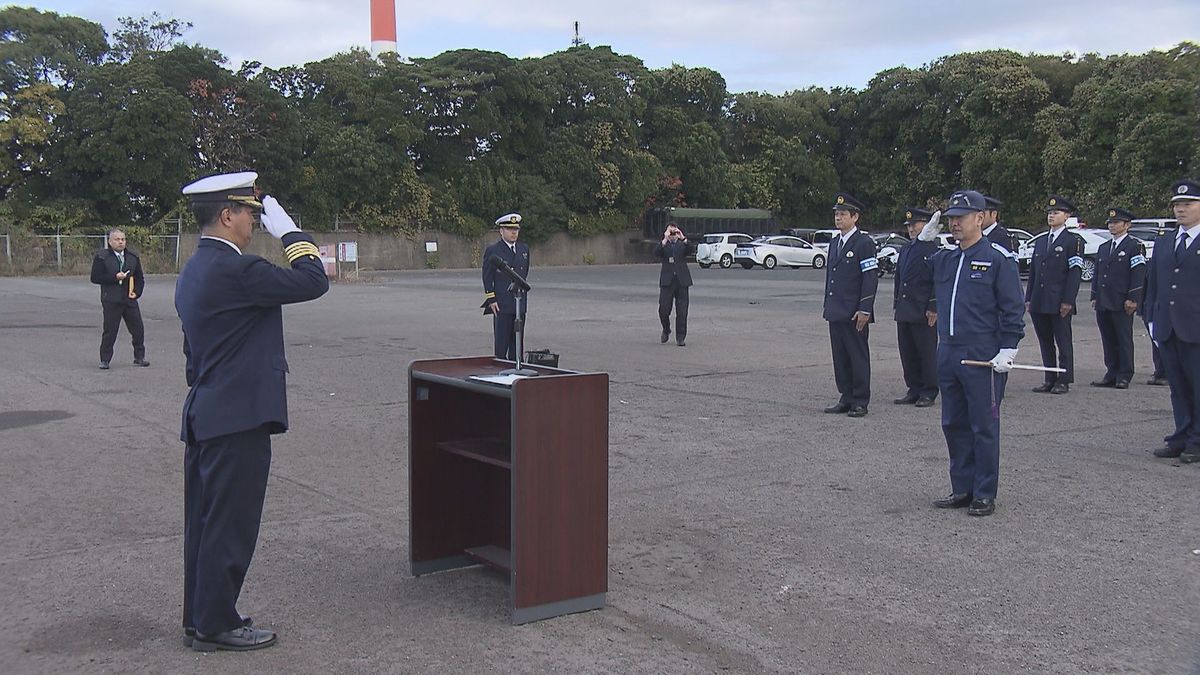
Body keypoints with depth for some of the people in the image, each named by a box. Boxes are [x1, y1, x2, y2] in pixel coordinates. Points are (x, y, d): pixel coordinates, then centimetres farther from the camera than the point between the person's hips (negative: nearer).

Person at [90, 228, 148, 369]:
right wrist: (114, 277, -15)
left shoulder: (133, 257, 10)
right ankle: (105, 360, 10)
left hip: (130, 300, 4)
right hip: (111, 301, -4)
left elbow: (140, 277, 17)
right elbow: (95, 278, -6)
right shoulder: (101, 257, -2)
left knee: (138, 329, 4)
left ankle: (139, 357, 17)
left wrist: (137, 292, 1)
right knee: (110, 331, 0)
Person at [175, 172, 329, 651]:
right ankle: (216, 625, 10)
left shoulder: (193, 271, 13)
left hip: (204, 416, 10)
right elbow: (313, 282, -17)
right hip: (238, 418, -10)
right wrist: (288, 230, -6)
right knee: (230, 526, 0)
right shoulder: (235, 269, -19)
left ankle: (199, 617, 26)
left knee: (204, 522, 16)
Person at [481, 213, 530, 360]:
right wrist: (491, 300, -10)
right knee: (501, 342, -4)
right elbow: (487, 278, -4)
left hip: (520, 304, 5)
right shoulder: (492, 251, -3)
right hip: (501, 305, -5)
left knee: (517, 342, 8)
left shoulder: (524, 249, 13)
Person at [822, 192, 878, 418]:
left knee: (858, 356, -1)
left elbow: (871, 278, -12)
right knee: (840, 357, 10)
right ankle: (846, 398, 18)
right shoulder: (834, 243, 16)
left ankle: (860, 401, 5)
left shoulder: (864, 243, -8)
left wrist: (864, 310, -17)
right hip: (836, 313, 8)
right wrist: (828, 306, 18)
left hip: (854, 313, -8)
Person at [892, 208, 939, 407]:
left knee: (926, 354, 1)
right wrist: (896, 304, 16)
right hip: (904, 312, 8)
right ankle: (914, 391, 19)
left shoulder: (932, 250, -8)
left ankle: (928, 393, 9)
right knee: (907, 354, 10)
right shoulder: (906, 249, 15)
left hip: (923, 313, -8)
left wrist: (933, 308, -15)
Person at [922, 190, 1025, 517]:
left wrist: (1008, 350, -14)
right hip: (947, 354, 6)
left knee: (983, 427, 2)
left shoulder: (998, 258, -5)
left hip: (983, 358, -6)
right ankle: (962, 488, 23)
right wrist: (923, 241, 10)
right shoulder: (944, 259, 12)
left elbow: (1013, 308, -7)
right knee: (954, 425, 12)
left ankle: (984, 495, 11)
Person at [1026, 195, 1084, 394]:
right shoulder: (1040, 241, 17)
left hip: (1059, 303, -6)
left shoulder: (1073, 241, -2)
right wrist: (1028, 298, 11)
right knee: (1045, 343, 10)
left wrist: (1068, 301, -15)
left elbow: (1075, 272, -9)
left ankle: (1064, 381, 7)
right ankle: (1050, 379, 17)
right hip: (1039, 303, 6)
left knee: (1063, 342, 1)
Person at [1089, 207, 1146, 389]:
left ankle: (1124, 377, 4)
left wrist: (1132, 299, -15)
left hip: (1122, 304, -6)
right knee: (1108, 340, 9)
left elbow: (1138, 274, -9)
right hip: (1103, 304, 6)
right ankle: (1111, 374, 14)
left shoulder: (1135, 246, -2)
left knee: (1124, 340, -1)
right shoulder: (1103, 248, 18)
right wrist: (1094, 297, 13)